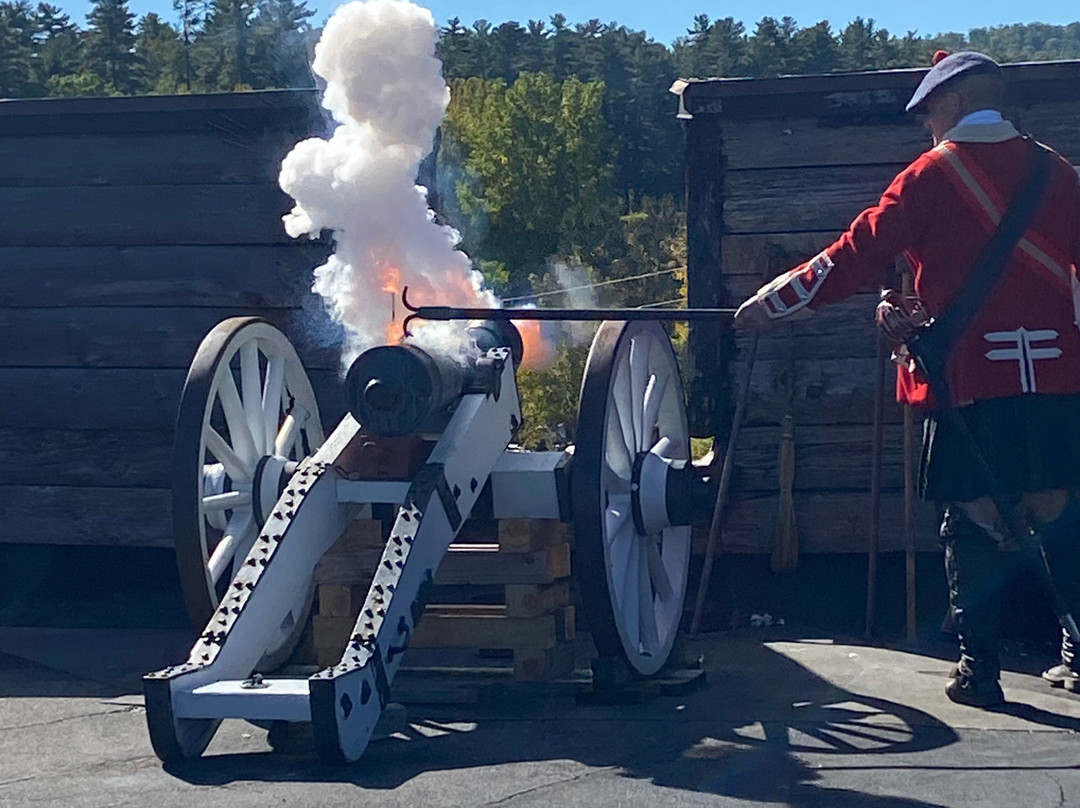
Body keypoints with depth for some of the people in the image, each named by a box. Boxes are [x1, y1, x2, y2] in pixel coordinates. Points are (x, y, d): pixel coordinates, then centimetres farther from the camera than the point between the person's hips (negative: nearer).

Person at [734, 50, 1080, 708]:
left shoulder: (933, 173, -3)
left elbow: (860, 256, -4)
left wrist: (773, 303, 4)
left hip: (970, 375, -4)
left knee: (974, 519, 3)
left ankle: (979, 670, 5)